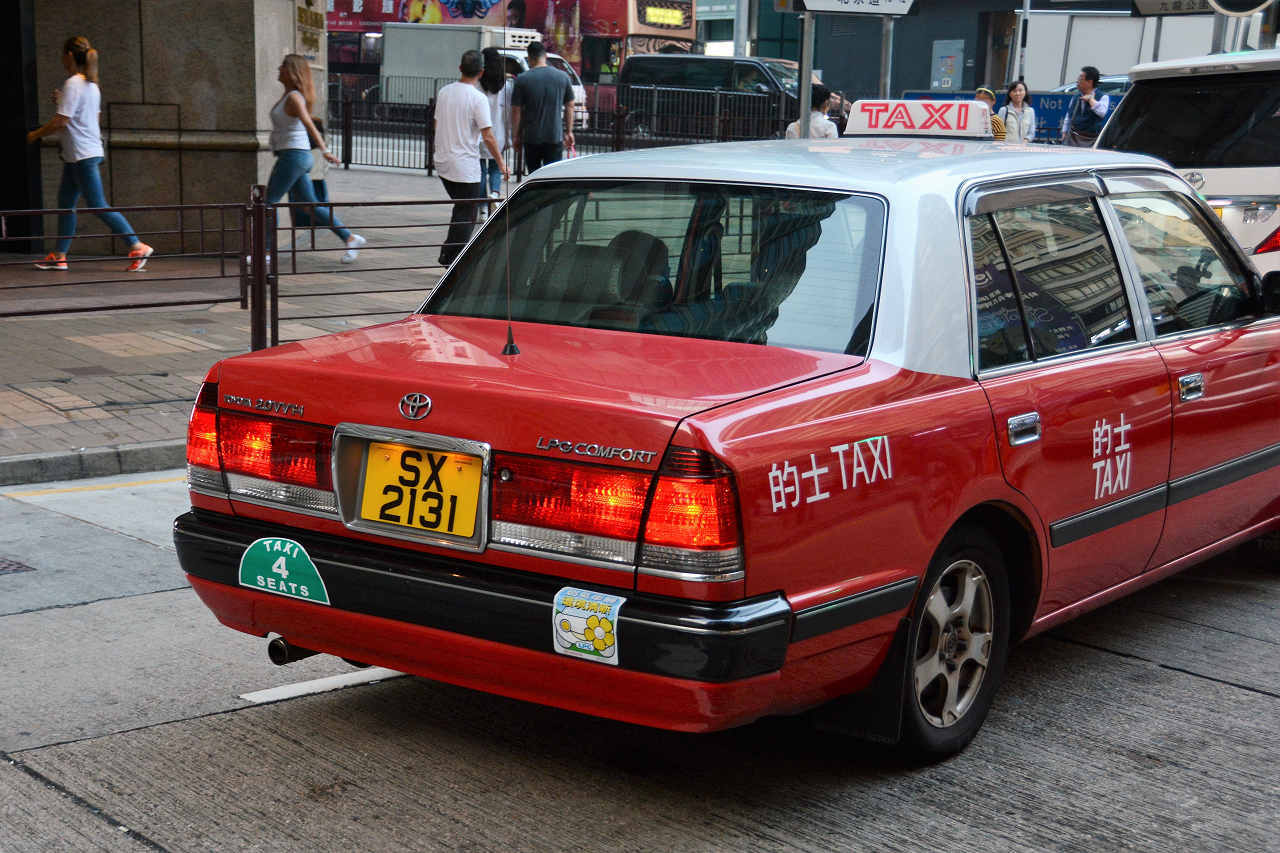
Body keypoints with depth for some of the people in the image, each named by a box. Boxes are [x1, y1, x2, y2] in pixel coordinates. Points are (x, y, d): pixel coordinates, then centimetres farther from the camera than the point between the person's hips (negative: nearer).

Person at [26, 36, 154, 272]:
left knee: (98, 205, -8)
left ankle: (138, 247, -9)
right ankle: (58, 256, 15)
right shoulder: (91, 84, 13)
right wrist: (63, 100, 19)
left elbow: (61, 121, -19)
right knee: (65, 202, 12)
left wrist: (36, 134, -5)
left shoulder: (73, 84, -15)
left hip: (82, 155, -10)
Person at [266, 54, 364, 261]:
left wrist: (324, 150, -40)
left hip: (293, 156, -10)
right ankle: (350, 239, 6)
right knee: (310, 206, 8)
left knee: (270, 201, -3)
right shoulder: (289, 96, 15)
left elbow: (309, 124, -29)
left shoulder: (294, 98, -14)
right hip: (300, 157, 10)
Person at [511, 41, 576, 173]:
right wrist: (569, 132, 16)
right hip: (555, 137, 1)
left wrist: (515, 135, 5)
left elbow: (516, 110, -5)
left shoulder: (522, 79, -7)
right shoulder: (563, 77, 1)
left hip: (531, 138, -1)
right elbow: (569, 106, 8)